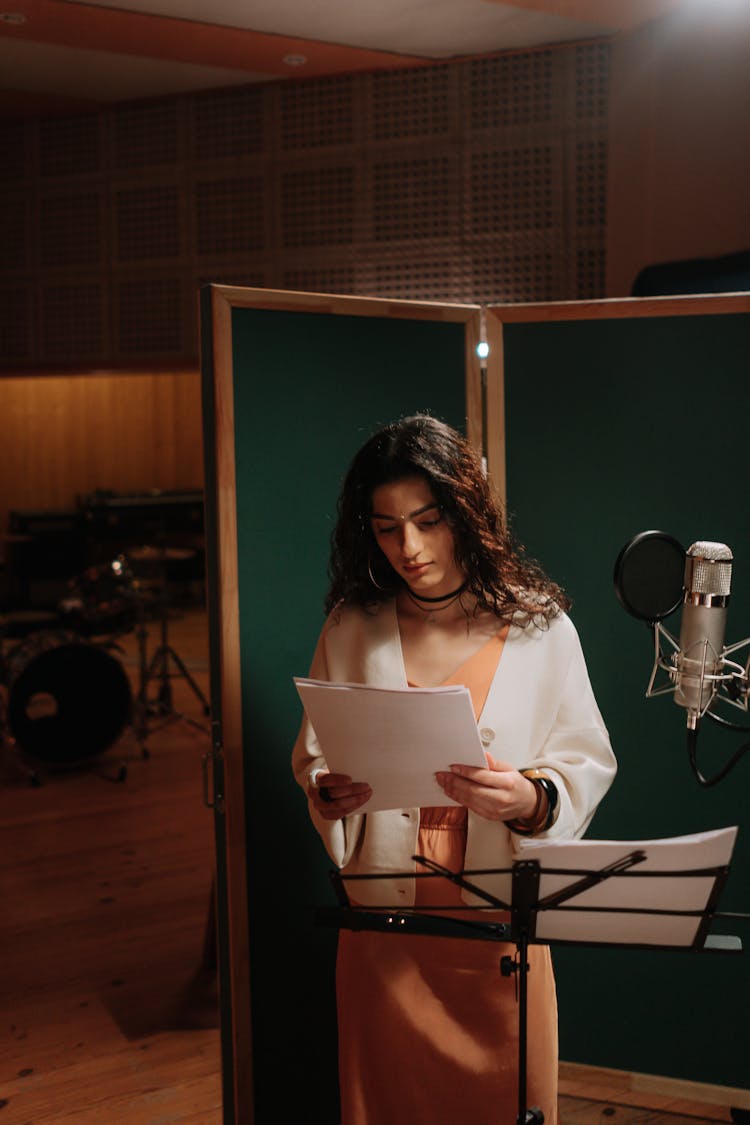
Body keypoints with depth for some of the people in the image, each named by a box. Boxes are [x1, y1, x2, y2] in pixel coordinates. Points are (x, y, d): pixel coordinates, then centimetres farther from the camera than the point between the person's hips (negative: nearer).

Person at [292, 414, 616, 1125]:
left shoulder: (539, 627, -5)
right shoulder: (351, 629, -1)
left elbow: (587, 766, -3)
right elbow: (311, 757, 7)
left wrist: (531, 801, -23)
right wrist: (329, 793, -14)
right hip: (383, 932, 1)